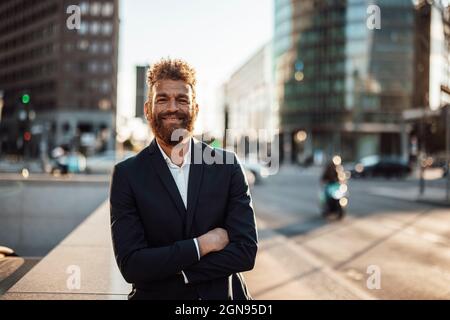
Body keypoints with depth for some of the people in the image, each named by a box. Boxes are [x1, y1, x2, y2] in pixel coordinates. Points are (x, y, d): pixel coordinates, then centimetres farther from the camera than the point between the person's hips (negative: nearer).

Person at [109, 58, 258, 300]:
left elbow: (246, 251, -12)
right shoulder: (127, 174, -9)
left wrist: (165, 271, -16)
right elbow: (130, 265, -15)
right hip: (156, 297, -1)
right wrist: (202, 244, -18)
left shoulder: (227, 166, -6)